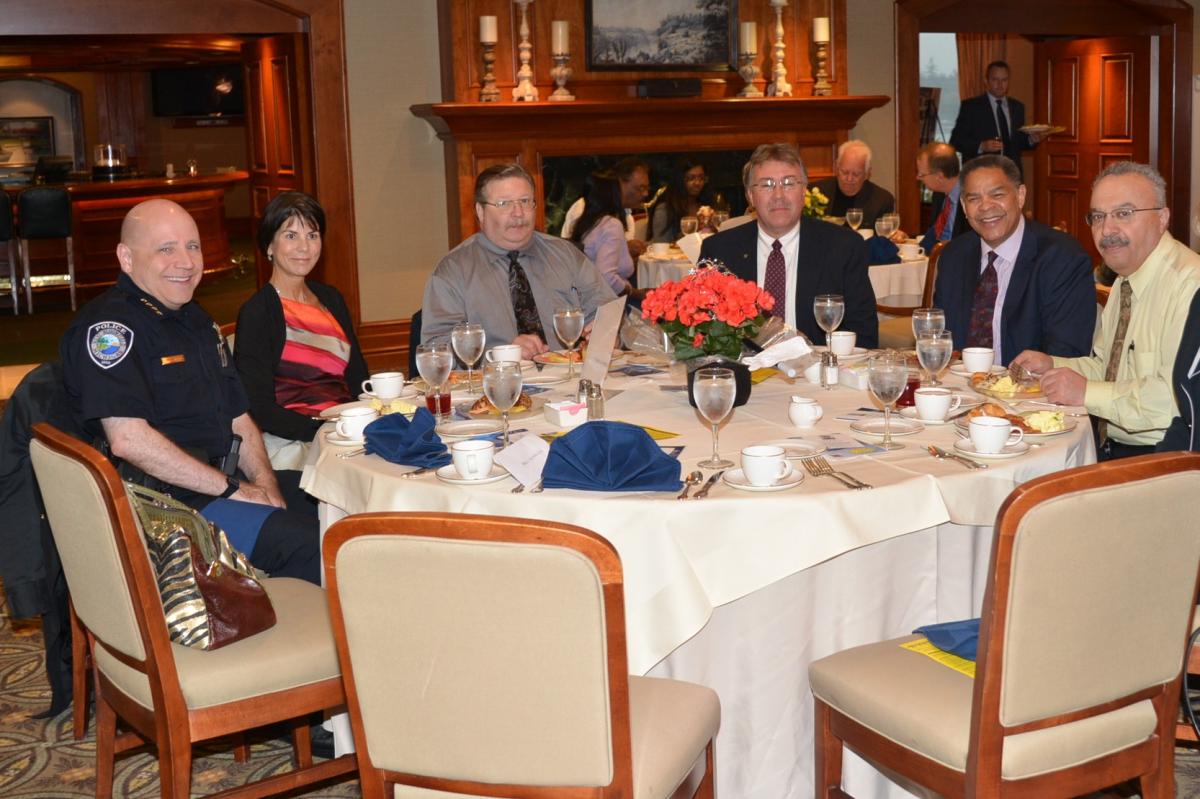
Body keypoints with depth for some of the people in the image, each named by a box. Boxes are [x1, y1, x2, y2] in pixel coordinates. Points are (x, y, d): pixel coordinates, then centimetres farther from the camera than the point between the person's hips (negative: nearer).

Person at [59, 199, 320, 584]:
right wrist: (234, 488, -16)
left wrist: (265, 485, 2)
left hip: (214, 491, 9)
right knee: (310, 544, -27)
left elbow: (239, 419, 22)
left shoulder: (196, 321, 20)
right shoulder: (108, 325, -10)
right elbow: (129, 440, -21)